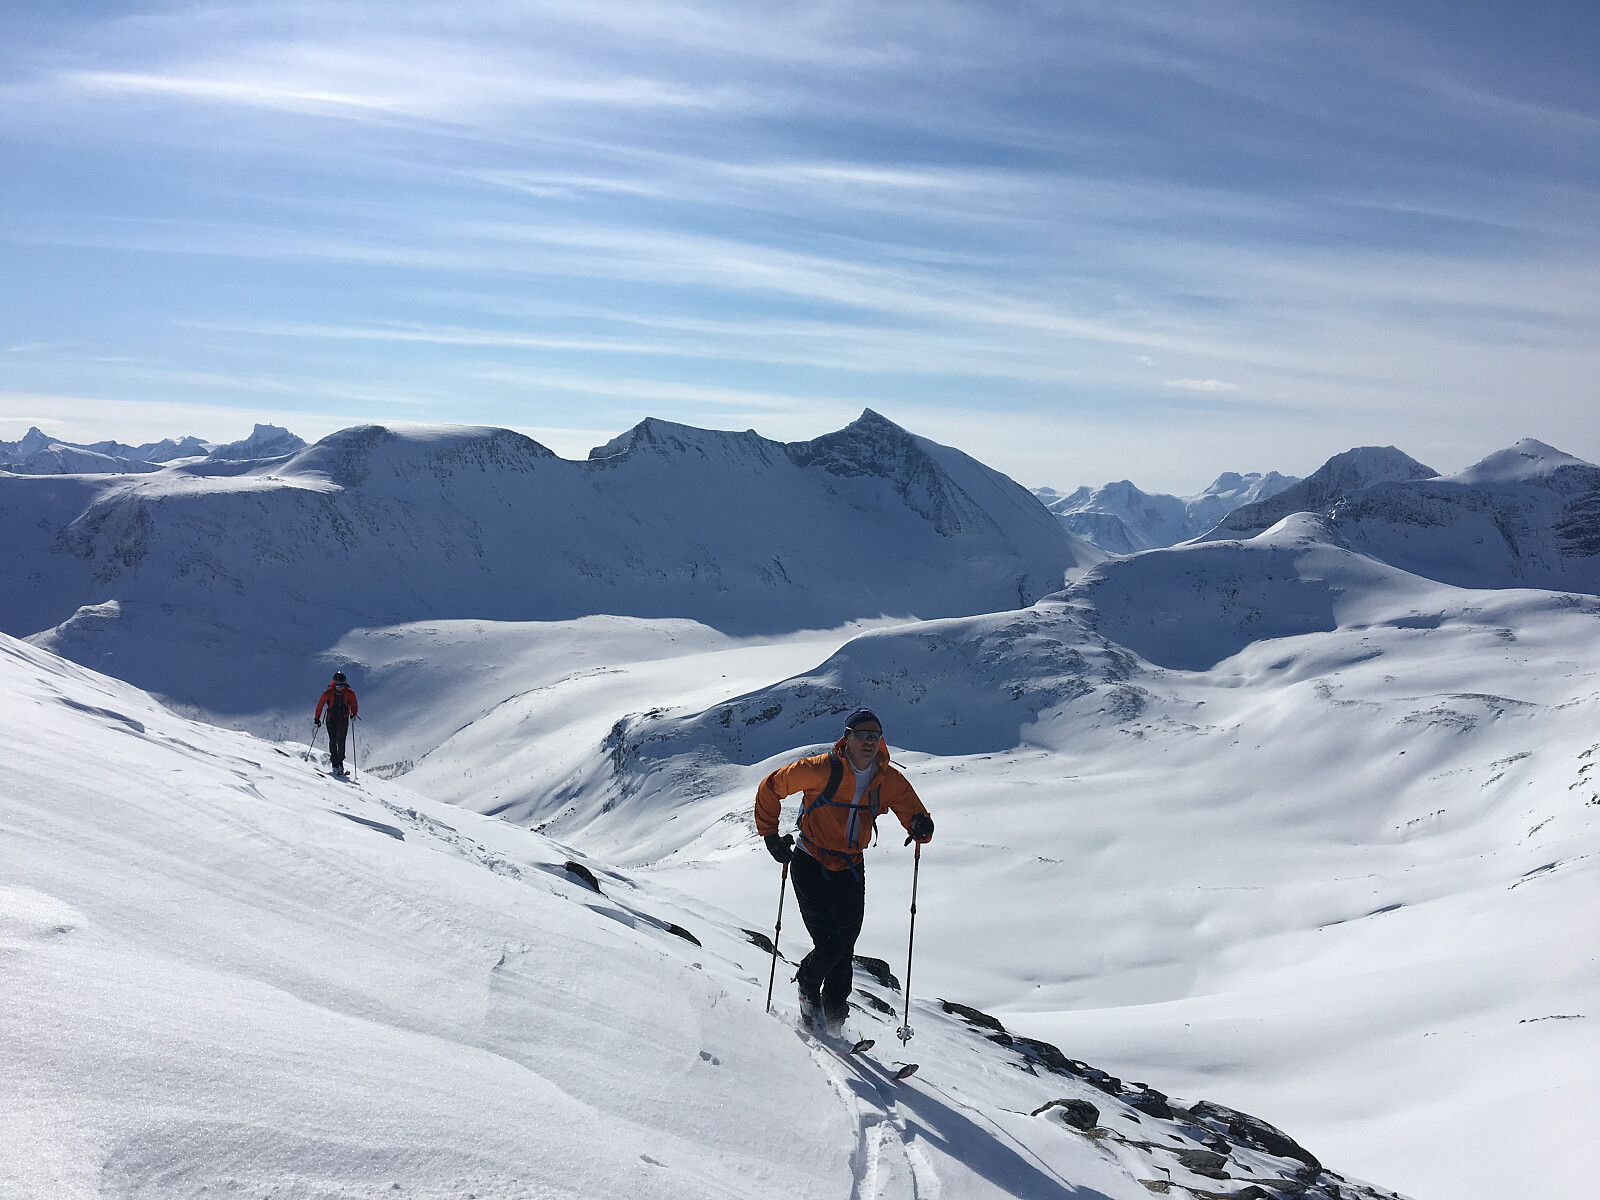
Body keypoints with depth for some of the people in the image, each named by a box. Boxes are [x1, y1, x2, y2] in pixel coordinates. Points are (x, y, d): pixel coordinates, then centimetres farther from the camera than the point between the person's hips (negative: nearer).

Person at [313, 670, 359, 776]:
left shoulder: (350, 693, -8)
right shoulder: (328, 693, -10)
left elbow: (354, 705, 4)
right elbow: (320, 705, 0)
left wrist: (353, 714, -14)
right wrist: (317, 718, 1)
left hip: (343, 719, 0)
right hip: (331, 719, 0)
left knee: (341, 741, -10)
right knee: (333, 741, -8)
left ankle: (340, 762, 2)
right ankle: (335, 764, -4)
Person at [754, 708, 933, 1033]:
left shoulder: (890, 780, -6)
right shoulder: (823, 770, -18)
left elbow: (915, 817, 0)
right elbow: (771, 787, -7)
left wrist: (921, 826, -24)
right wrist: (770, 836, -8)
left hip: (851, 870, 4)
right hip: (811, 866, -4)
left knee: (843, 953, 6)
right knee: (829, 947, -12)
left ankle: (832, 1024, 27)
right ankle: (807, 986, 23)